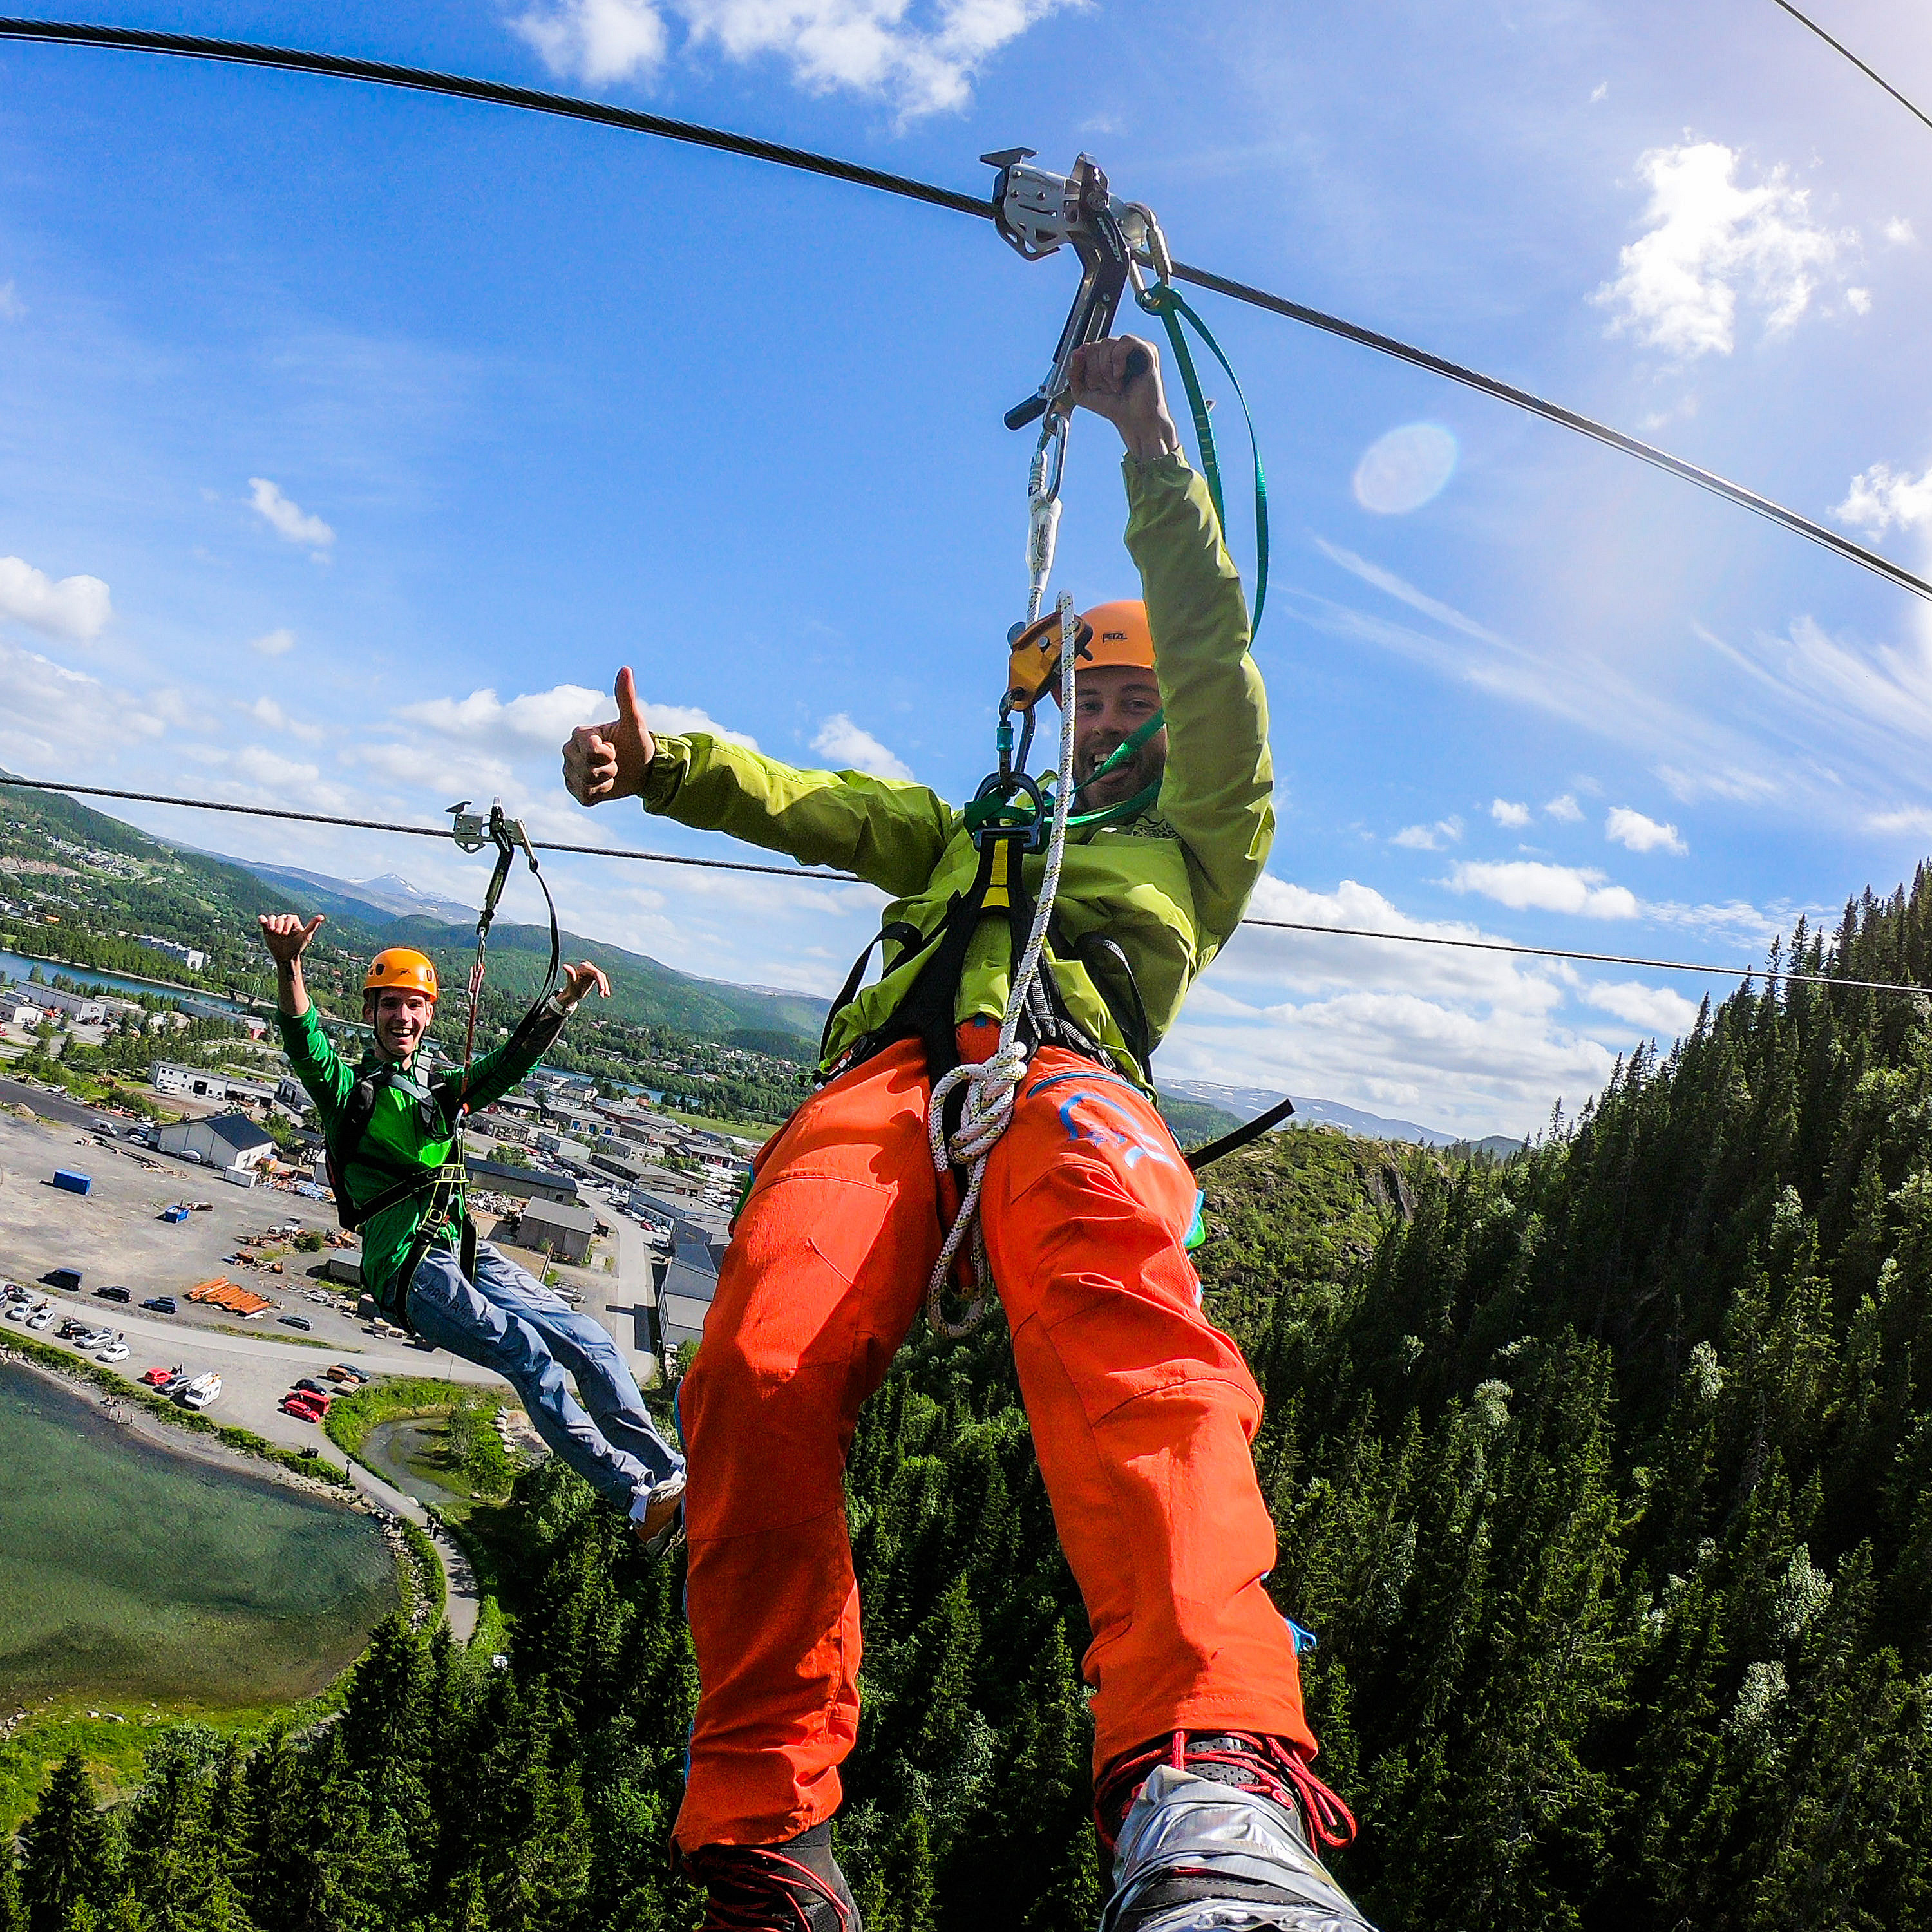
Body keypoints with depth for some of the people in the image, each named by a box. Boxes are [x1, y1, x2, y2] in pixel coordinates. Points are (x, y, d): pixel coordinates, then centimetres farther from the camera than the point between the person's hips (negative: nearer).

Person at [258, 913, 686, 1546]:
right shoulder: (350, 1092, 6)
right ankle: (638, 1495, -27)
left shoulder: (442, 1090, 22)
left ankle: (671, 1476, -6)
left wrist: (565, 998, -8)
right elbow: (306, 1045, -14)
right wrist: (287, 965, -34)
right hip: (408, 1268, -6)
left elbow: (513, 1059, 11)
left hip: (467, 1252, 6)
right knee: (524, 1349, -26)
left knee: (589, 1339, -9)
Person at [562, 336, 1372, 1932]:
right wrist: (664, 763, 10)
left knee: (1117, 1293, -40)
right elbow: (808, 804, 28)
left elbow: (1212, 657, 23)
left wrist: (1155, 454, 18)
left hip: (1065, 1061, -2)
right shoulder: (972, 834, 44)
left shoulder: (1197, 842, 36)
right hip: (887, 1068, 2)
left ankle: (1210, 1773, -56)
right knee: (762, 1366, -30)